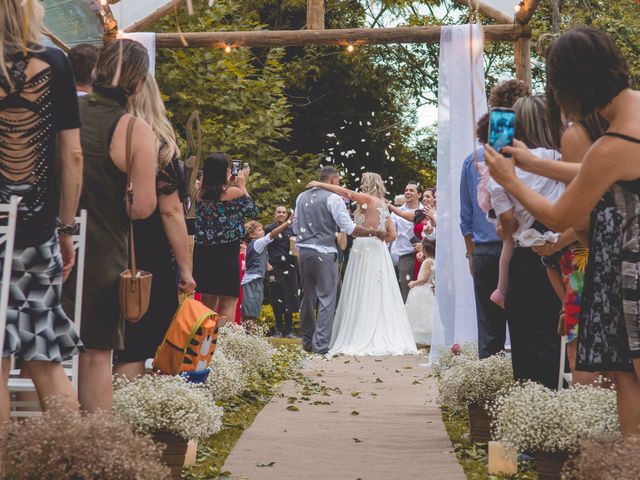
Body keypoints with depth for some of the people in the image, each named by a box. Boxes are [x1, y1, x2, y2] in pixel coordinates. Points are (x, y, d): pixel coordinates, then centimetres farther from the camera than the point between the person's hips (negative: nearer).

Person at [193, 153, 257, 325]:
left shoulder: (201, 193, 3)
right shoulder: (234, 192, -10)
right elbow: (252, 211, 6)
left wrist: (230, 183, 22)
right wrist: (242, 185, 14)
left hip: (202, 253, 6)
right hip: (226, 253, -6)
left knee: (208, 302, 14)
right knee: (229, 303, -1)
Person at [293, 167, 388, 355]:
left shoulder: (301, 197, 13)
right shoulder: (333, 198, -7)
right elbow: (349, 228, -12)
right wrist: (374, 232, -4)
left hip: (303, 251, 7)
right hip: (324, 253, -6)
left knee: (308, 297, 15)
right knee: (326, 299, -2)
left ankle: (307, 342, 23)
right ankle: (321, 344, -6)